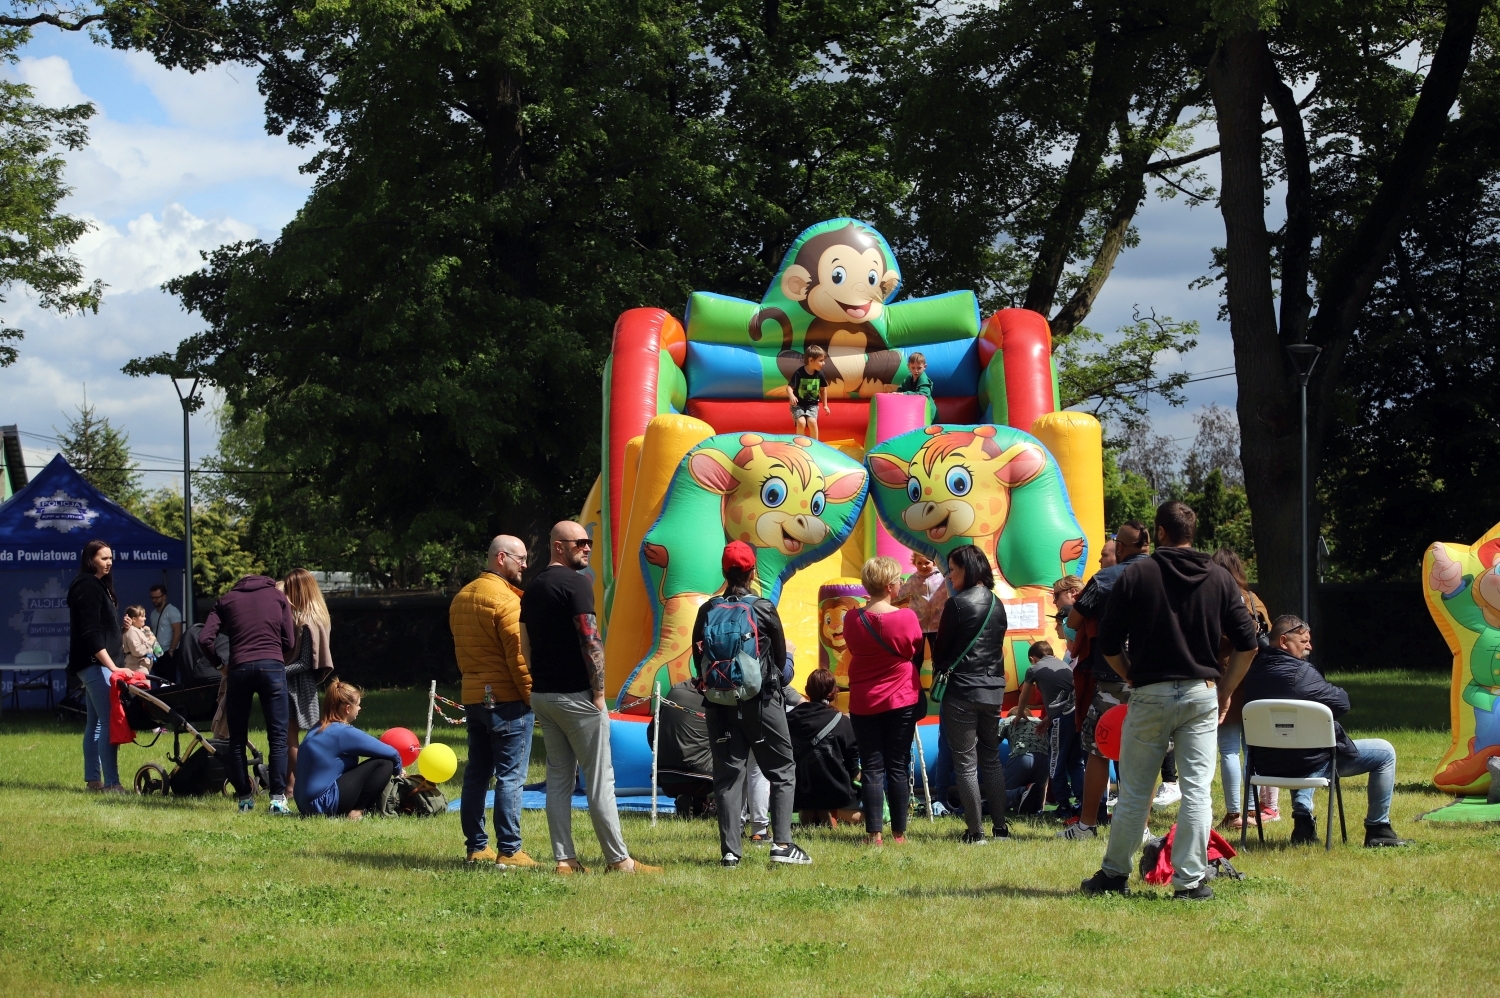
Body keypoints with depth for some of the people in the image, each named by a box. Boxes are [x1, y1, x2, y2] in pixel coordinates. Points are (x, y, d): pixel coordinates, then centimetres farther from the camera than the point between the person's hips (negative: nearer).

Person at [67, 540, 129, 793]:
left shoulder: (97, 585, 17)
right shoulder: (88, 587, -13)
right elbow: (90, 634, -20)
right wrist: (112, 667, -23)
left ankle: (92, 779, 16)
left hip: (96, 664, 11)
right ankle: (111, 783, -18)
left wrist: (113, 665, 19)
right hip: (95, 663, -11)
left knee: (95, 723, 12)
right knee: (110, 721, -15)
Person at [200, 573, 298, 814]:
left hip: (239, 668, 0)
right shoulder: (277, 596, 18)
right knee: (278, 738, 0)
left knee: (237, 739, 11)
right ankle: (278, 799, -10)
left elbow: (204, 639, 5)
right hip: (272, 666, 0)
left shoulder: (226, 600, 17)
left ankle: (244, 798, 10)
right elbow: (289, 642, 13)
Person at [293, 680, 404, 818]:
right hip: (324, 805, -9)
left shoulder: (317, 730, 13)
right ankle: (357, 811, -7)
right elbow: (391, 754, -9)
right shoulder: (344, 733, -13)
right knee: (384, 764, -6)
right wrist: (397, 769, 13)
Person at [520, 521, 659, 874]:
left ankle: (564, 858, 7)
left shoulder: (533, 588, 13)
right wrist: (599, 692, -12)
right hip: (575, 695, -8)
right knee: (599, 778, -4)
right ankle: (618, 859, -1)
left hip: (542, 695, 8)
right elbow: (590, 641, -17)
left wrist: (539, 682, 18)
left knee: (558, 776, 9)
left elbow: (526, 646, 16)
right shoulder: (575, 583, -13)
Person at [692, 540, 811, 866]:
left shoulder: (707, 611, 0)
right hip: (761, 701, -3)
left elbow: (698, 659, 5)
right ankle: (782, 843, -5)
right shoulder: (763, 609, -6)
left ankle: (730, 849, 0)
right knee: (782, 771, 6)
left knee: (727, 774, 5)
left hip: (719, 702, 3)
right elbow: (781, 656, 4)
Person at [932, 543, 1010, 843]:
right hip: (993, 691, 7)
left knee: (965, 763, -2)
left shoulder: (958, 604, -11)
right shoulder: (997, 605, 9)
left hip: (961, 691, -7)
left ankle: (976, 832, -3)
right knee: (991, 759, 15)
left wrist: (938, 680, 12)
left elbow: (941, 650, -5)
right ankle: (1001, 828, 14)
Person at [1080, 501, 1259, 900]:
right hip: (1201, 695, 1)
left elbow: (1108, 643, -1)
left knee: (1134, 791, 7)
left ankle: (1114, 874, 16)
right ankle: (1191, 881, -2)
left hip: (1150, 695, -1)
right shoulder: (1219, 578, 4)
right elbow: (1247, 643, 2)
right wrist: (1225, 690, 11)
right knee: (1197, 790, 1)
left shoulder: (1136, 574, -2)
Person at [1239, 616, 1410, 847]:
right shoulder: (1299, 672, -20)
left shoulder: (1254, 673, 3)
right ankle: (1378, 830, 15)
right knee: (1385, 752, 7)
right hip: (1308, 762, -8)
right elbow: (1342, 703, -14)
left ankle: (1303, 820, 30)